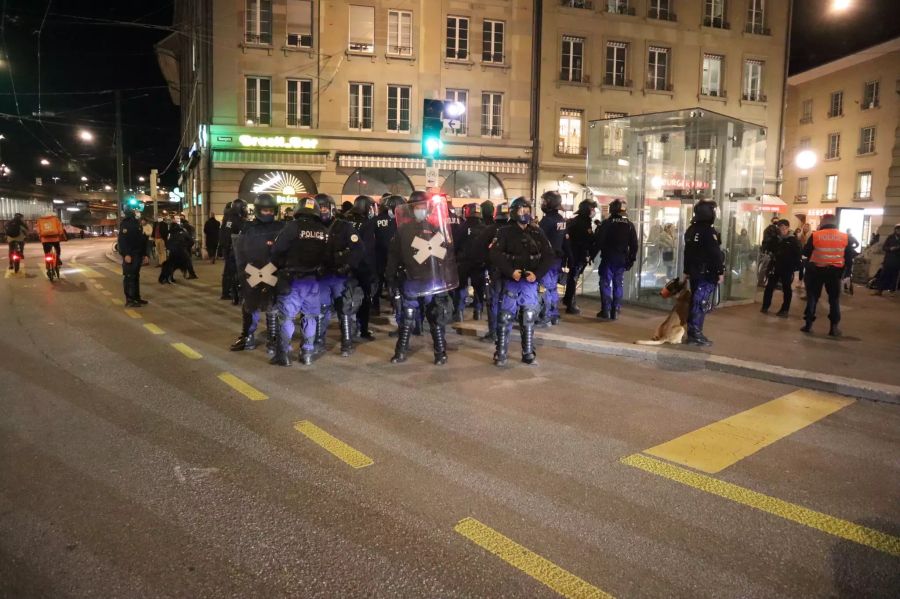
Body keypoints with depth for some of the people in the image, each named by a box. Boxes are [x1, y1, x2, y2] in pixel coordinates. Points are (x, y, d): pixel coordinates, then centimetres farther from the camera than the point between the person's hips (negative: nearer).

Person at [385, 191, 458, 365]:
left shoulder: (437, 228, 4)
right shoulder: (403, 230, 3)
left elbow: (448, 254, 3)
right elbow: (394, 255, 3)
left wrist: (449, 277, -2)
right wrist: (391, 277, 0)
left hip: (434, 282, 0)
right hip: (410, 281, 0)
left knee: (437, 319, 5)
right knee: (406, 319, 9)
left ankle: (440, 353, 13)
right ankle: (401, 352, 19)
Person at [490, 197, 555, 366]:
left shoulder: (537, 232, 7)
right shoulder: (505, 232, -1)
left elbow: (550, 256, 3)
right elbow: (495, 254, -11)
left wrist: (537, 274, -10)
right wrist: (510, 271, -21)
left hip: (530, 282, 3)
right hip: (510, 281, -3)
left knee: (529, 318, 7)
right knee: (505, 317, -2)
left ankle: (528, 353, 17)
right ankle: (501, 354, 5)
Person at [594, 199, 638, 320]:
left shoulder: (606, 223, -7)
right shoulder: (630, 225, 6)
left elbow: (598, 241, -11)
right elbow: (634, 245, 6)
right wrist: (631, 260, 11)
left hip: (608, 258, -3)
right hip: (622, 259, 3)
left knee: (606, 284, 2)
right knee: (618, 285, 8)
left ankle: (606, 311, -2)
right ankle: (615, 312, 8)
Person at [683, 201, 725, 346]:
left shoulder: (691, 230, 13)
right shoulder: (709, 231, -15)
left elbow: (687, 252, 19)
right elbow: (716, 254, -18)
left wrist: (687, 270, 24)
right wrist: (720, 272, -13)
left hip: (694, 272, 9)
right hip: (707, 273, -9)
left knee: (695, 301, 14)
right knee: (702, 303, -6)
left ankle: (692, 332, 18)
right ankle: (695, 334, -7)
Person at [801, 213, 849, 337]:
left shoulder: (815, 235, -8)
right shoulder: (844, 237, -2)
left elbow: (805, 252, -3)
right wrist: (845, 270, 10)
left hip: (817, 270, -1)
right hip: (835, 271, 1)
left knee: (813, 296, 9)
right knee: (834, 299, 11)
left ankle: (809, 324, 8)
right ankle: (834, 327, 9)